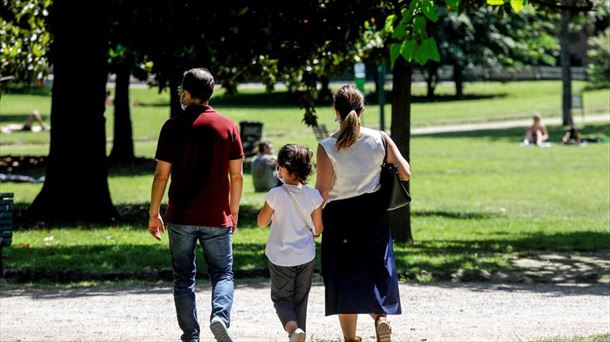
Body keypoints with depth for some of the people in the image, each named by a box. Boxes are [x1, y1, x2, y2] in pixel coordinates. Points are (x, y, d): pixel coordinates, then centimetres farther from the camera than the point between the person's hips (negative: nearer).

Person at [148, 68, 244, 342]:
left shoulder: (174, 127, -5)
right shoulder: (227, 126, 0)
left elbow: (161, 175, -4)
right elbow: (237, 176, 3)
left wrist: (154, 213, 5)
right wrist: (233, 212, 15)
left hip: (181, 217, -1)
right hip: (217, 217, 1)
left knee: (184, 278, 10)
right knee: (223, 273, 8)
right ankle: (220, 316, -19)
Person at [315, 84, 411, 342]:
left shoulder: (327, 148, -14)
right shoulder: (379, 139, -7)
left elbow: (322, 191, -13)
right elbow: (405, 173, -5)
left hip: (340, 217, -2)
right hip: (374, 213, 2)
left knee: (345, 277, 8)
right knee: (376, 270, 13)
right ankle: (381, 316, -13)